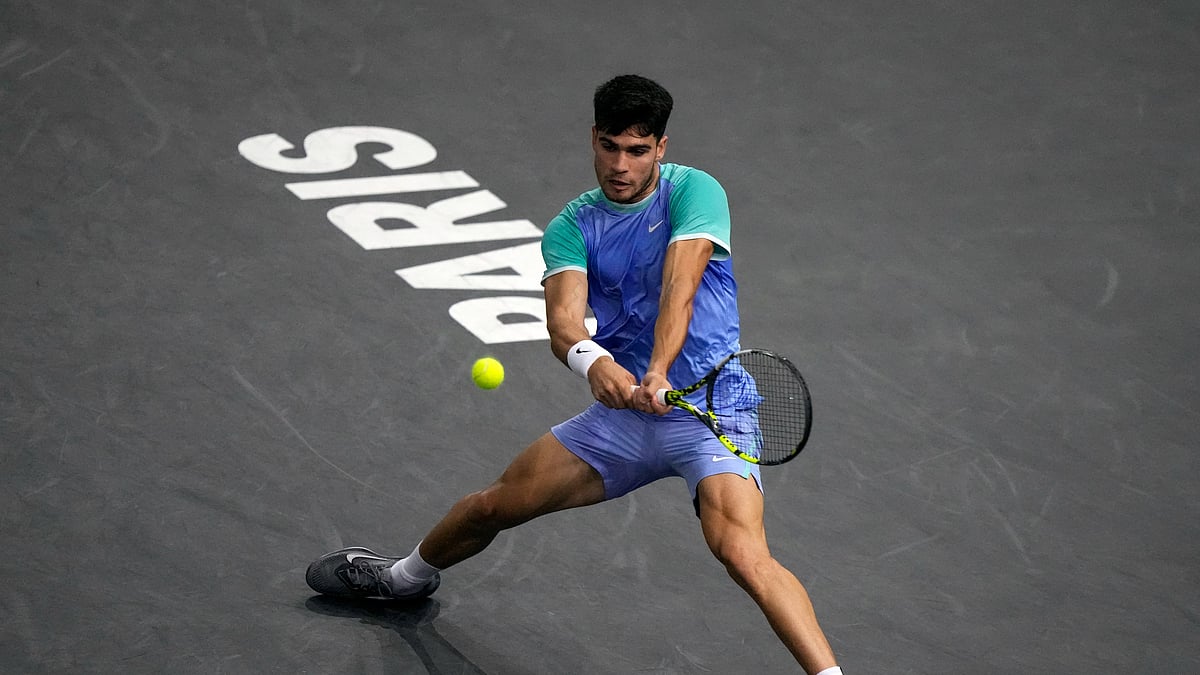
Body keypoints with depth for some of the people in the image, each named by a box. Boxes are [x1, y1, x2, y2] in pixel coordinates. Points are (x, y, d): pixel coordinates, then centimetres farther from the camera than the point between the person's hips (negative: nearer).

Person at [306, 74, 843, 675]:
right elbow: (563, 319, -15)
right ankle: (407, 576, 45)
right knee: (494, 505, 14)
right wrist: (592, 361, -39)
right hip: (622, 410, 5)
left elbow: (680, 287, -25)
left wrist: (658, 374, -42)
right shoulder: (572, 227, 3)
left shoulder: (694, 192, -8)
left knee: (742, 553, -30)